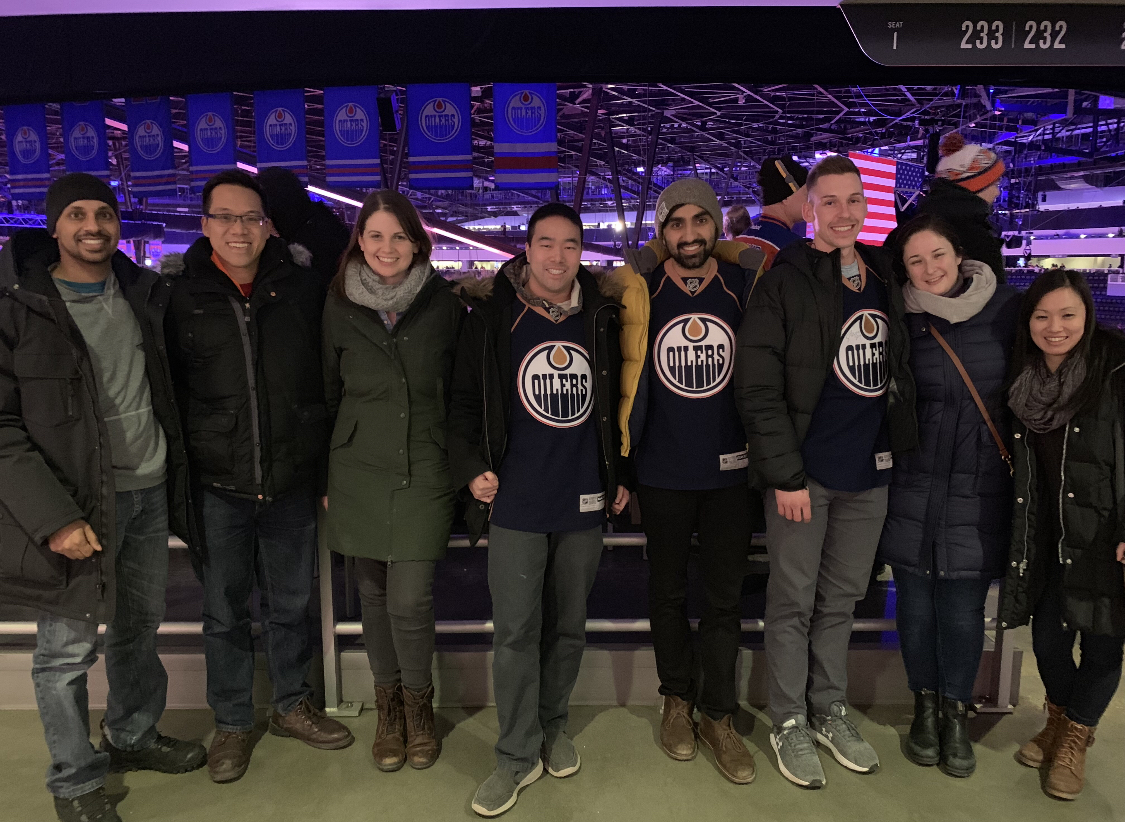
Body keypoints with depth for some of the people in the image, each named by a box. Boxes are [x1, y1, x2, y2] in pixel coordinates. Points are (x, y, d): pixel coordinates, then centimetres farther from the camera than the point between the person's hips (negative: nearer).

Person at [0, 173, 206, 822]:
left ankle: (134, 738, 39)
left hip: (149, 493, 5)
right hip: (77, 503, -5)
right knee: (69, 649, 6)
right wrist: (53, 517, -19)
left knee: (140, 627, 18)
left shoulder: (143, 294, 7)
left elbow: (166, 391, 18)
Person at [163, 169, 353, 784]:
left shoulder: (302, 290, -1)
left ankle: (292, 705, 37)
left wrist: (325, 467, 4)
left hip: (292, 481, 1)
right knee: (224, 612, 13)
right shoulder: (180, 295, -4)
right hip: (216, 485, -1)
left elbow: (327, 382, 4)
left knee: (291, 604, 16)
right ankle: (231, 723, 33)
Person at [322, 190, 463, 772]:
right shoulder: (340, 307, 2)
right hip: (358, 470, 2)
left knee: (410, 600, -5)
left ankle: (418, 703, 23)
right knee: (373, 593, 11)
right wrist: (324, 477, 9)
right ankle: (388, 705, 33)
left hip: (423, 470, -2)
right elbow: (328, 393, 8)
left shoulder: (444, 305, -2)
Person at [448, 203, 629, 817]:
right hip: (516, 503, -3)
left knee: (568, 626, 14)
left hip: (583, 502, 3)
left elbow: (616, 403, 13)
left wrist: (621, 476, 12)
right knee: (515, 632, 1)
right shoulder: (491, 317, -3)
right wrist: (471, 467, -10)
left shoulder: (602, 318, 6)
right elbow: (465, 400, 1)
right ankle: (518, 755, 16)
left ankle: (553, 727, 35)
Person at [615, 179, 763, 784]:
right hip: (663, 473, 0)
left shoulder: (747, 287, 0)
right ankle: (677, 699, 34)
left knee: (725, 597, 8)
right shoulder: (639, 292, -2)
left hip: (730, 471, 1)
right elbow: (630, 377, 4)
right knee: (668, 592, 14)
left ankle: (718, 716, 25)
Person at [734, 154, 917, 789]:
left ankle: (831, 710, 33)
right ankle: (790, 722, 24)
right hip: (806, 471, -5)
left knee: (842, 600, 17)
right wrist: (785, 474, -17)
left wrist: (897, 448, 8)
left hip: (869, 473, 6)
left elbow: (897, 371, 18)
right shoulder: (783, 285, -9)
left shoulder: (884, 278, 10)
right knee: (794, 603, 8)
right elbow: (758, 389, -14)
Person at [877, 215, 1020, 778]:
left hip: (982, 487, 0)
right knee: (917, 600, 8)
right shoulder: (902, 319, 0)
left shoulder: (1005, 308, 0)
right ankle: (925, 706, 29)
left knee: (963, 608, 4)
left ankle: (956, 714, 25)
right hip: (915, 484, 0)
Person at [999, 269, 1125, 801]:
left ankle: (1075, 739, 30)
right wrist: (1022, 539, 12)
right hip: (1048, 534, 4)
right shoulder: (1025, 379, 3)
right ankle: (1058, 721, 37)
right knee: (1048, 637, 10)